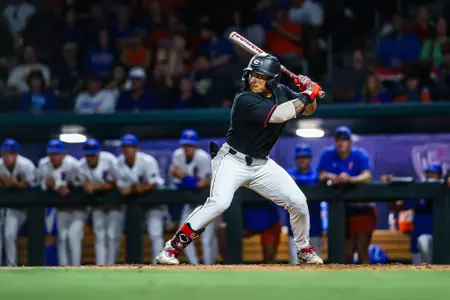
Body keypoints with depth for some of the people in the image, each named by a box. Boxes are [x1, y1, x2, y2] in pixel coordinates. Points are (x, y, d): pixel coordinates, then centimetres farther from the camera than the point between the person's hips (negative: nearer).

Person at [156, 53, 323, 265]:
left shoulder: (281, 92, 0)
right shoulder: (245, 100, -23)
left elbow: (308, 110, 11)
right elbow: (278, 115, -34)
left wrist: (309, 90, -10)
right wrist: (306, 96, -25)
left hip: (262, 164, 7)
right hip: (233, 161, -7)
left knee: (298, 202, 1)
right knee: (219, 203, -29)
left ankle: (304, 249, 26)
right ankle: (171, 249, -22)